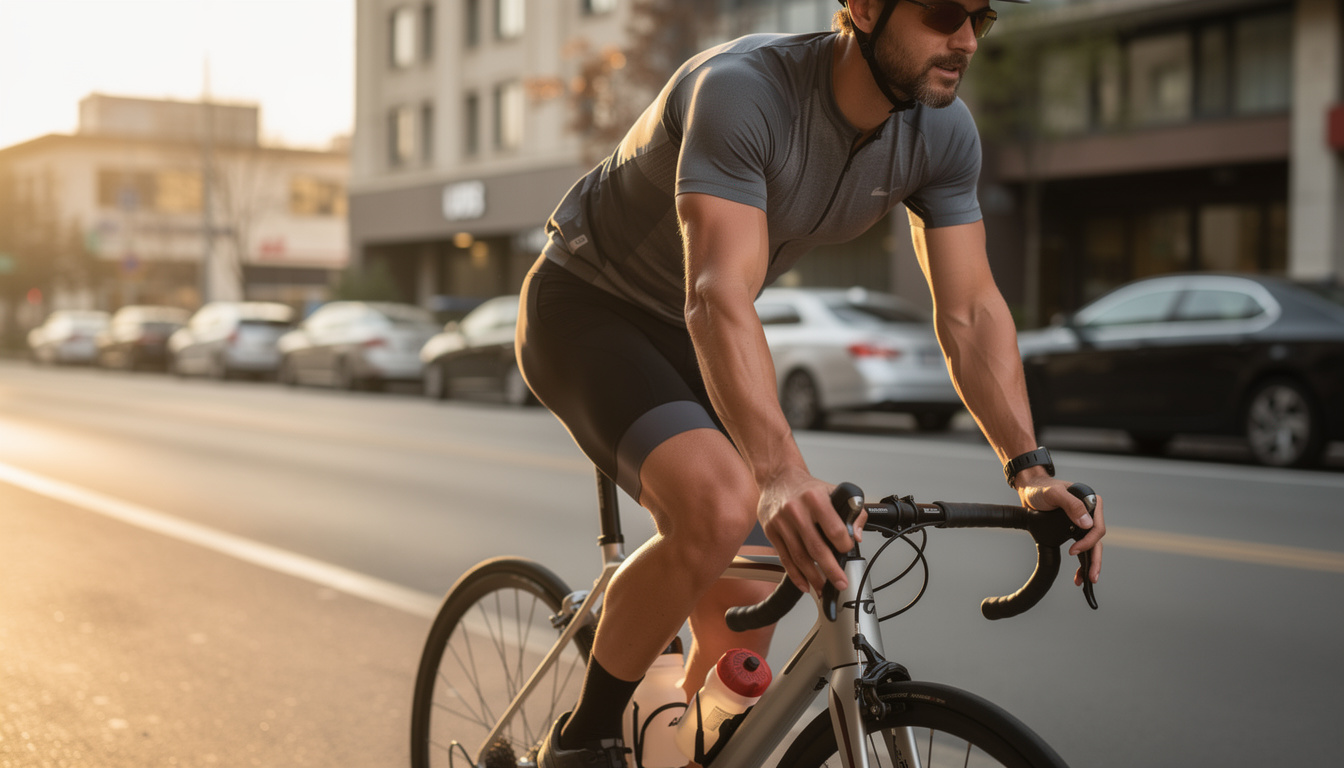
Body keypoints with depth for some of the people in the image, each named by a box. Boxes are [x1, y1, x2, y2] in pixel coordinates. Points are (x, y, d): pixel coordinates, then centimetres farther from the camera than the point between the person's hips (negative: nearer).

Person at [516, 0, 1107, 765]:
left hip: (687, 332, 7)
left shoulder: (944, 132, -13)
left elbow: (971, 309, -13)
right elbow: (719, 296, -45)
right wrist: (782, 474, -58)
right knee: (721, 507, -33)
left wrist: (1031, 468, -27)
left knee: (745, 615, 2)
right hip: (590, 308, -7)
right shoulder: (744, 89, -34)